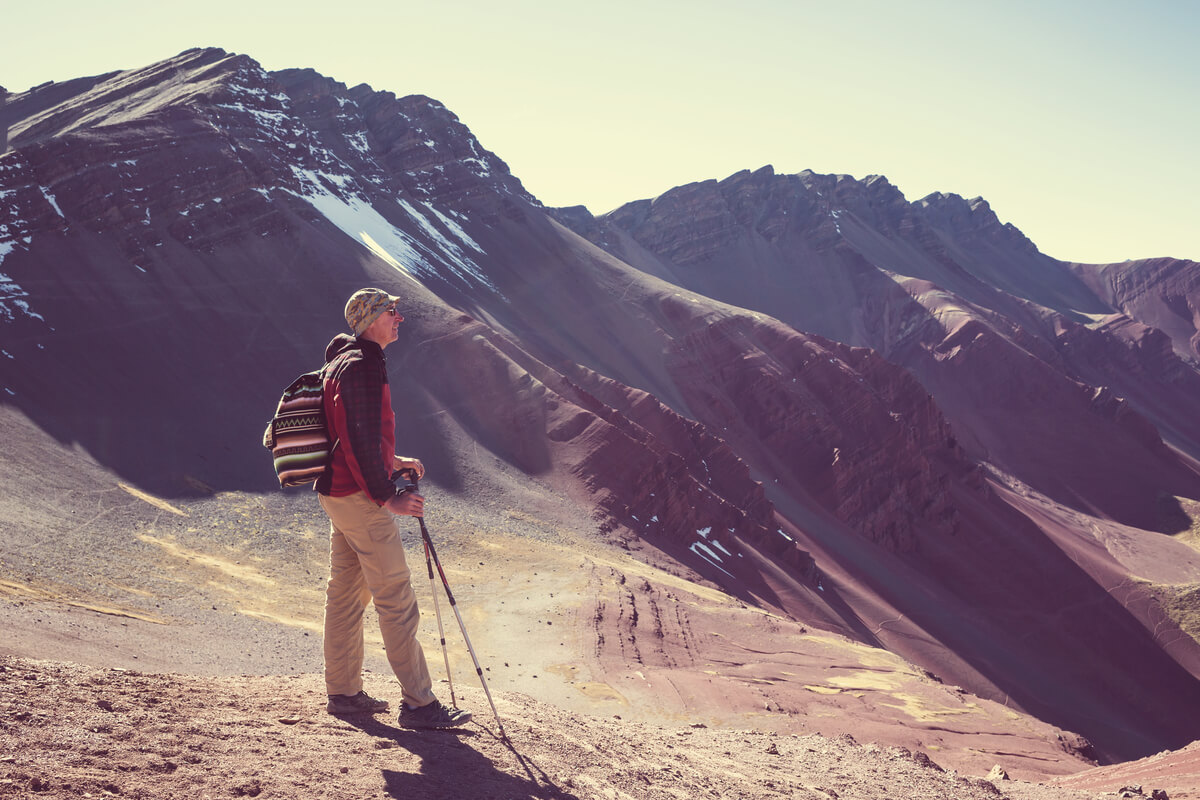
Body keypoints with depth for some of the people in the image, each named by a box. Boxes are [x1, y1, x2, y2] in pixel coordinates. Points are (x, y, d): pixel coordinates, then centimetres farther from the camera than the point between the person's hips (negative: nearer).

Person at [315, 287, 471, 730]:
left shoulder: (343, 361, 17)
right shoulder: (361, 366, -16)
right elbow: (359, 441, -22)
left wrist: (391, 461, 22)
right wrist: (388, 496, -21)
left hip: (336, 493, 11)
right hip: (361, 498, -11)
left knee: (346, 593, 14)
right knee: (397, 600, -8)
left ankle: (343, 692, 22)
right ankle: (419, 704, -5)